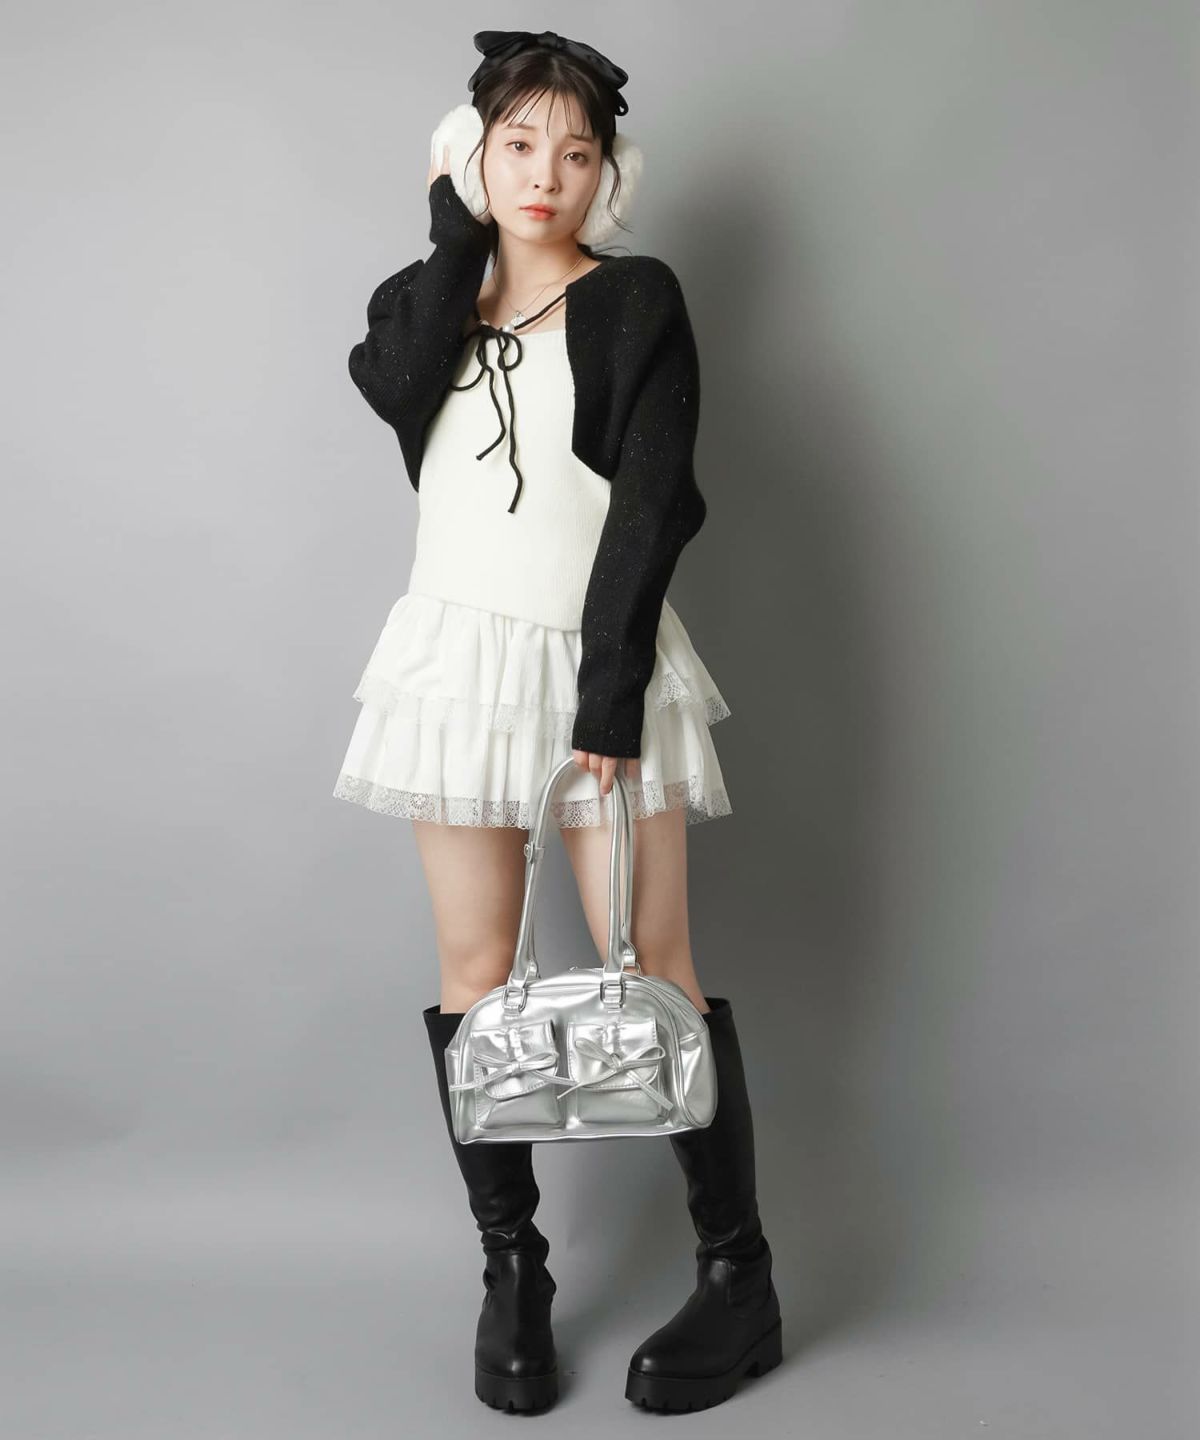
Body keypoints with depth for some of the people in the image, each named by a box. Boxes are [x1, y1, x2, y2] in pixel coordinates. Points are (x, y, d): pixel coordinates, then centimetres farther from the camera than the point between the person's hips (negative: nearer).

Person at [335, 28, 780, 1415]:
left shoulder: (637, 302, 1)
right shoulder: (422, 296, 12)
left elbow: (651, 507, -9)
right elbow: (394, 385, -13)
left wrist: (612, 691, -17)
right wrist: (457, 235, -4)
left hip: (600, 658, -3)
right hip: (459, 657, 4)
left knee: (652, 972, -5)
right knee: (475, 972, 4)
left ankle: (738, 1275, 8)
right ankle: (511, 1267, 17)